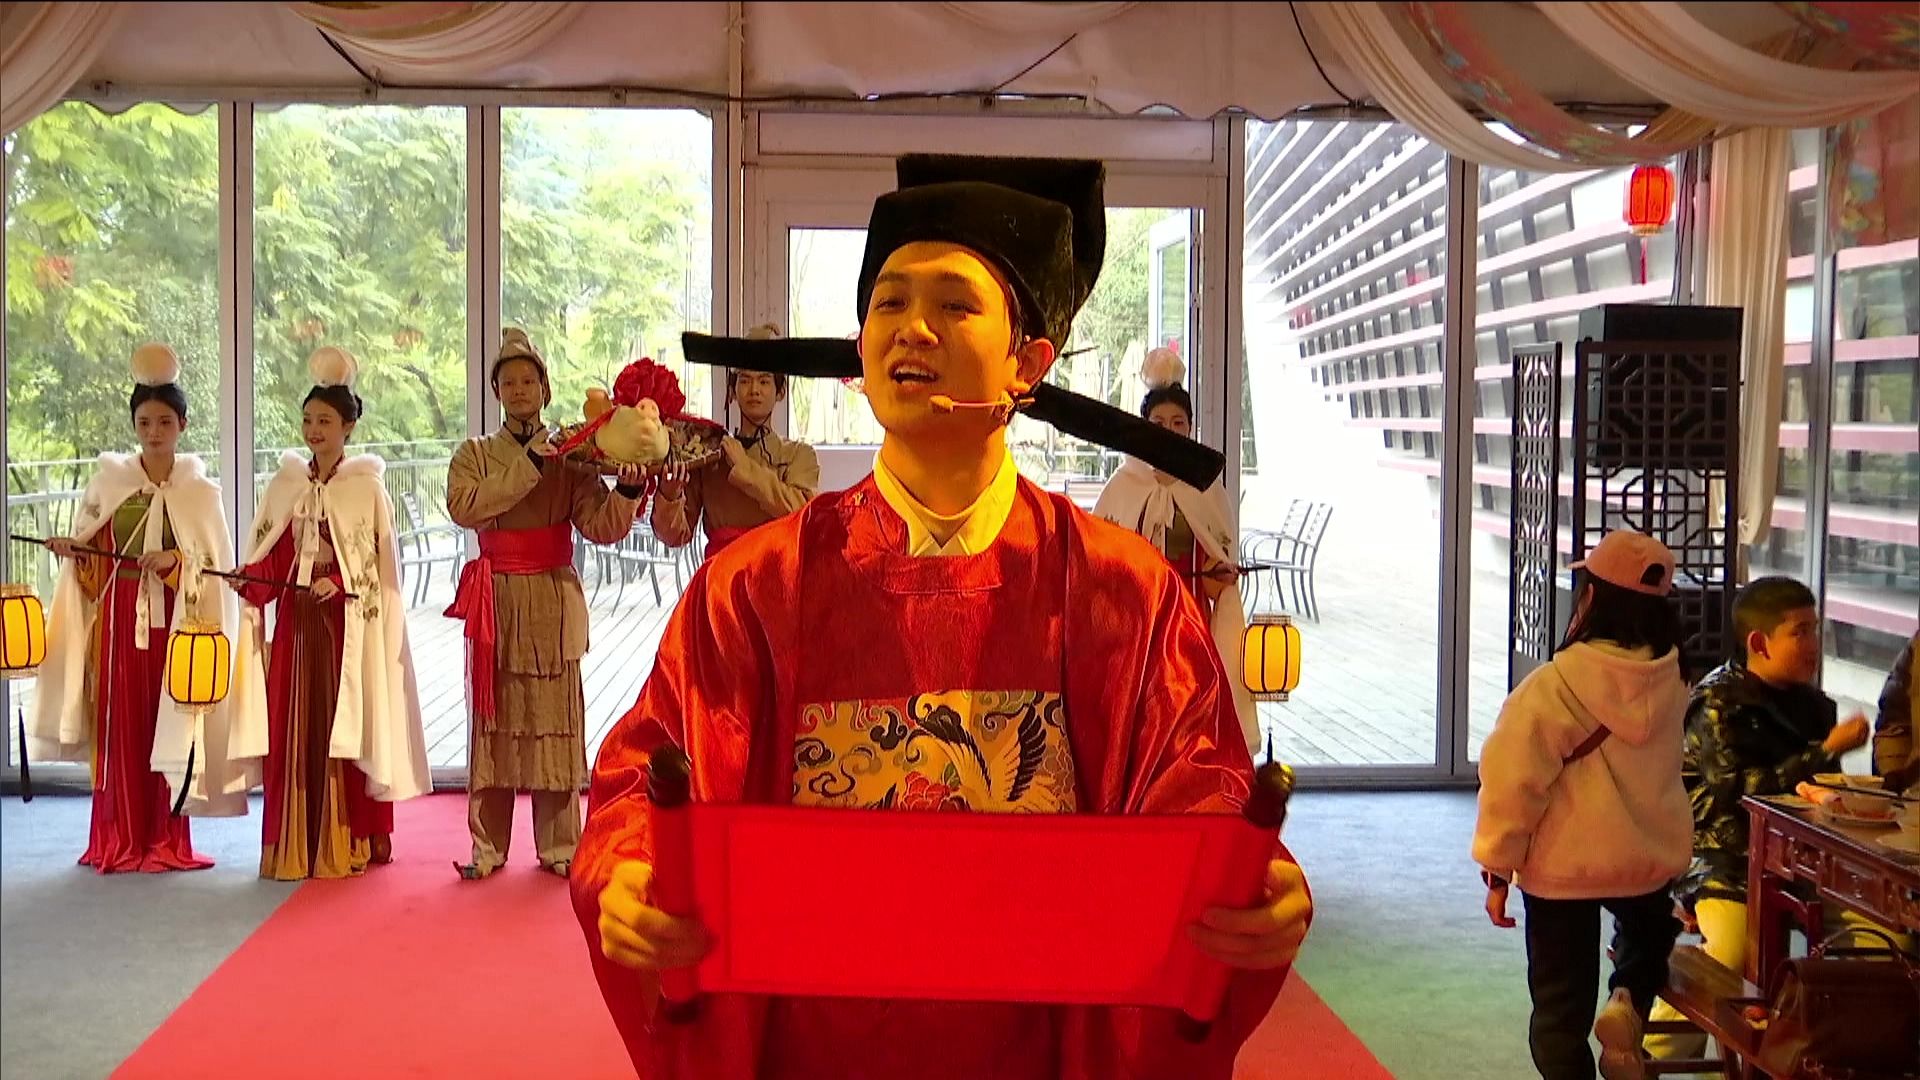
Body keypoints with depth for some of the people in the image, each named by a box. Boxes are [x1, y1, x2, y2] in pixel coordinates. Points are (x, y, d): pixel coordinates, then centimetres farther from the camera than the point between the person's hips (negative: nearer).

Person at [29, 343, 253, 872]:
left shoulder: (201, 491, 2)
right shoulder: (108, 482, 6)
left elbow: (219, 568, 0)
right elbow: (91, 561, 10)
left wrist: (177, 563, -16)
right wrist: (71, 551, -10)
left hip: (176, 623, -1)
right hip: (119, 618, 1)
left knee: (169, 726, 0)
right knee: (120, 725, 1)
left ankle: (167, 840, 9)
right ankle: (119, 842, 10)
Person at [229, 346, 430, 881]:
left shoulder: (367, 487, -1)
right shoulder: (286, 484, 11)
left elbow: (382, 566, -4)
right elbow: (272, 560, 10)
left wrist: (340, 583, -19)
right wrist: (249, 579, -9)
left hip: (348, 625, -4)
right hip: (296, 622, 4)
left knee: (342, 730, -3)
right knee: (292, 731, 4)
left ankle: (348, 846, 5)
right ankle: (293, 849, 10)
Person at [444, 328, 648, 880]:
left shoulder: (570, 460, 7)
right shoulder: (474, 455, 8)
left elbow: (602, 526, -6)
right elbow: (463, 506, -13)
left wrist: (628, 491, -25)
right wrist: (527, 468, -16)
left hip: (553, 605, 0)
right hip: (495, 602, 0)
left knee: (555, 720, -1)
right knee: (494, 720, 1)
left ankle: (558, 845, 7)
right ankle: (487, 848, 8)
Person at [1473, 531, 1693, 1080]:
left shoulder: (1553, 686, -22)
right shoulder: (1670, 680, -7)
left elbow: (1512, 782, -18)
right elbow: (1665, 762, 9)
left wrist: (1497, 868, -9)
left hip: (1564, 867, -3)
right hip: (1651, 859, 4)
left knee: (1562, 1005, 11)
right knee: (1648, 933, 33)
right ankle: (1628, 1002, 6)